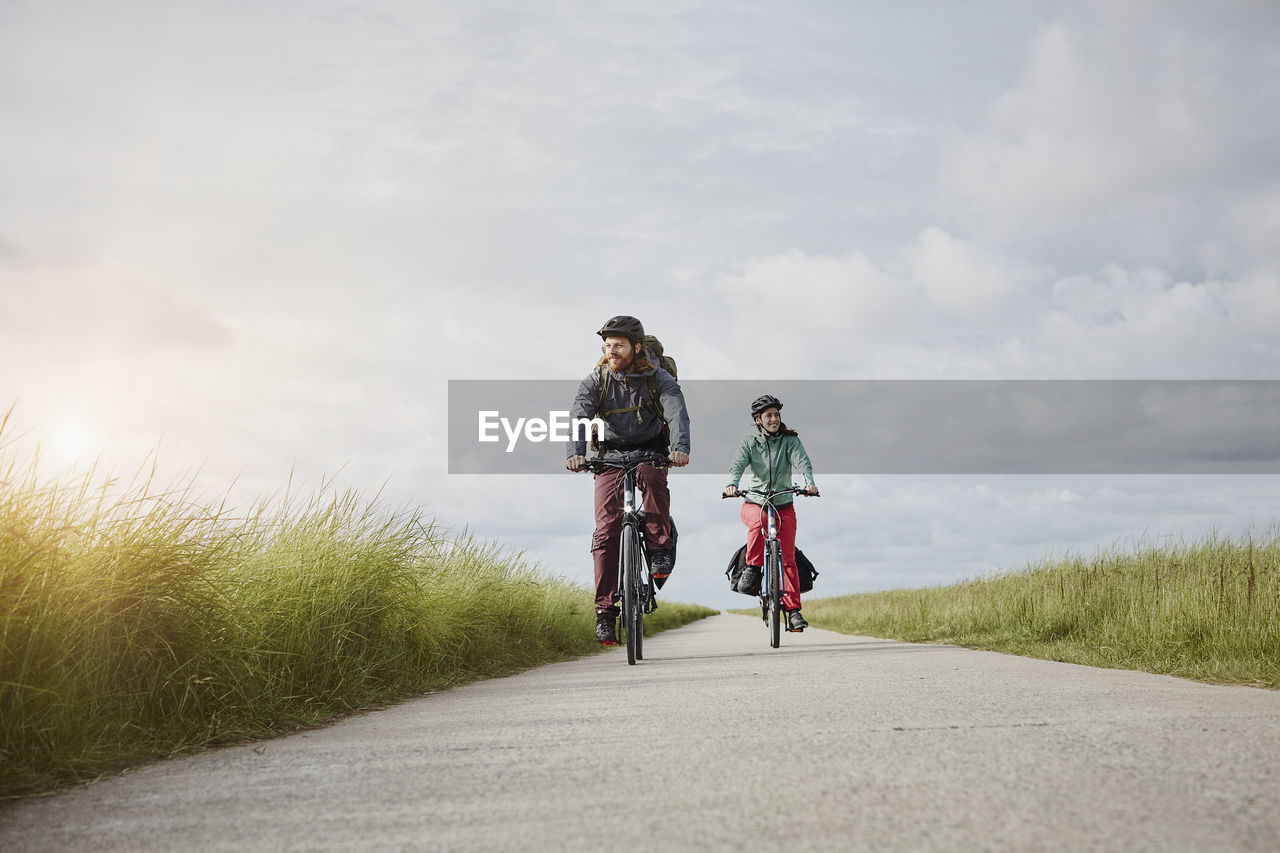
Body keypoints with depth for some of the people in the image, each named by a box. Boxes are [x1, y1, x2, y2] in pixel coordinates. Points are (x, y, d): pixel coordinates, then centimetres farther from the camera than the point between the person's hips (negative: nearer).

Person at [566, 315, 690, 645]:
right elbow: (580, 416, -24)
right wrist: (575, 453, -44)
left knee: (652, 477, -37)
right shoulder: (596, 380, -9)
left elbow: (677, 413, -28)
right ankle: (605, 611, -9)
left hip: (651, 452, -1)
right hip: (610, 456, 1)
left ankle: (660, 549, -20)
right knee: (607, 529, -12)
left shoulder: (658, 378, -12)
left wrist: (680, 448, -48)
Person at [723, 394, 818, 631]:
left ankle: (793, 610, -7)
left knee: (788, 558, -9)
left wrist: (809, 483, -38)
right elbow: (737, 465, -18)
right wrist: (732, 484, -40)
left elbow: (802, 462, -17)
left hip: (784, 506, 1)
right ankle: (753, 567, -18)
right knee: (759, 521, -37)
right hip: (754, 503, -1)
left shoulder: (790, 441, -1)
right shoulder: (749, 443, -1)